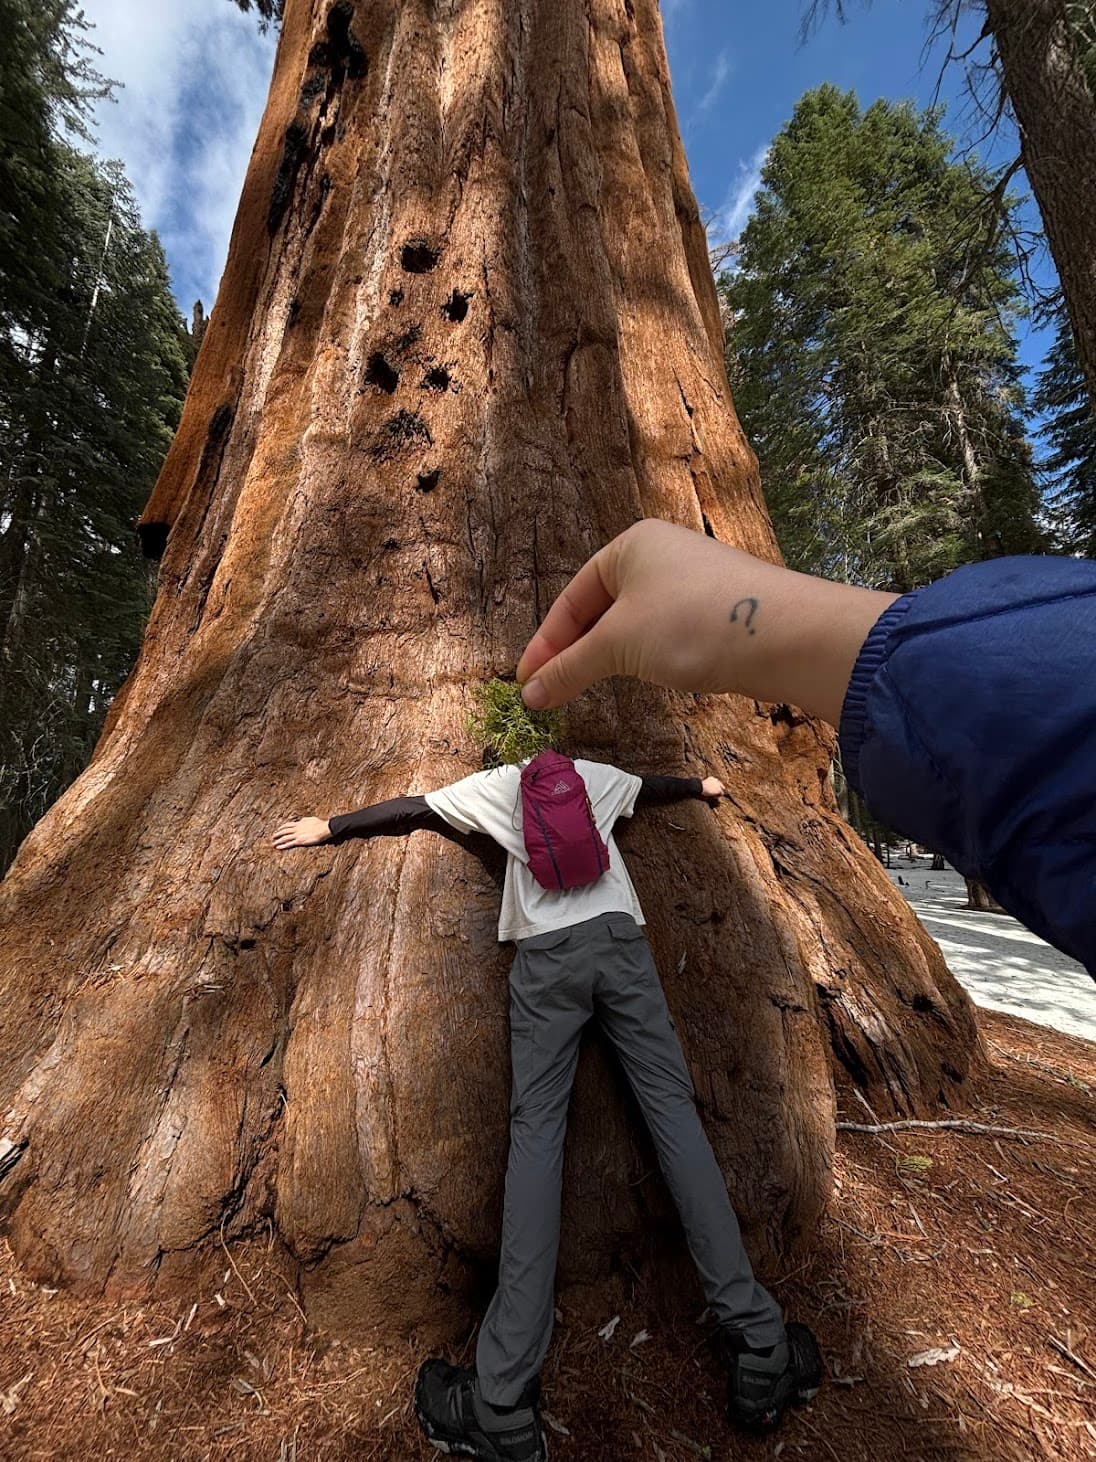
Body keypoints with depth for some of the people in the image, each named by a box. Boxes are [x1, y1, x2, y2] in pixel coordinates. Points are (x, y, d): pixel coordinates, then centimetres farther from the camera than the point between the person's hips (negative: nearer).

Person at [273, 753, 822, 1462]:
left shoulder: (498, 784, 19)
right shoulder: (597, 775, 23)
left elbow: (408, 810, 25)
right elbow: (655, 785, 41)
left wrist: (327, 828, 38)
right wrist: (702, 785, 63)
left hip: (547, 954, -1)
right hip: (620, 938, 2)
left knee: (536, 1127, -3)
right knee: (672, 1105, -1)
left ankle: (504, 1405, -8)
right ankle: (759, 1349, -3)